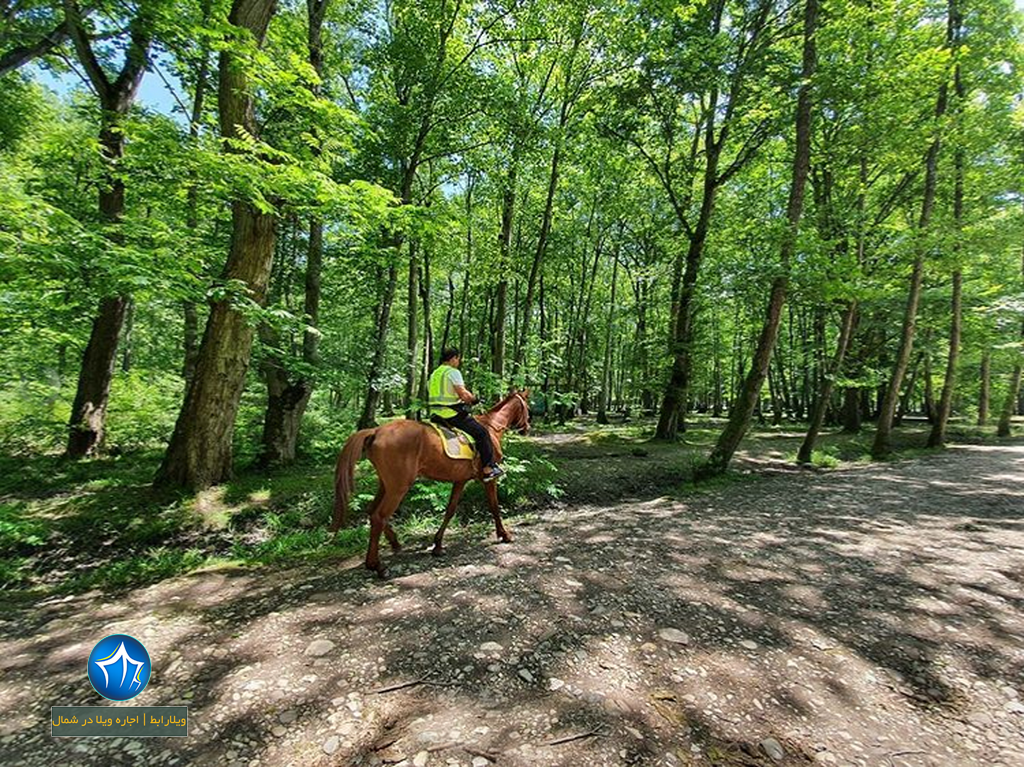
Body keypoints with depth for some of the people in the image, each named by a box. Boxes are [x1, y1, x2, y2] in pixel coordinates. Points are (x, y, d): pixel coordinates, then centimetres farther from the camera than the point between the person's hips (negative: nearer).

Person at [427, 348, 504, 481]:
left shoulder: (434, 374, 18)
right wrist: (473, 399, 3)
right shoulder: (453, 372, -9)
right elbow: (464, 394, -17)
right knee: (482, 433, -2)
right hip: (452, 414, -9)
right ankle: (488, 469, -2)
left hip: (436, 415, 9)